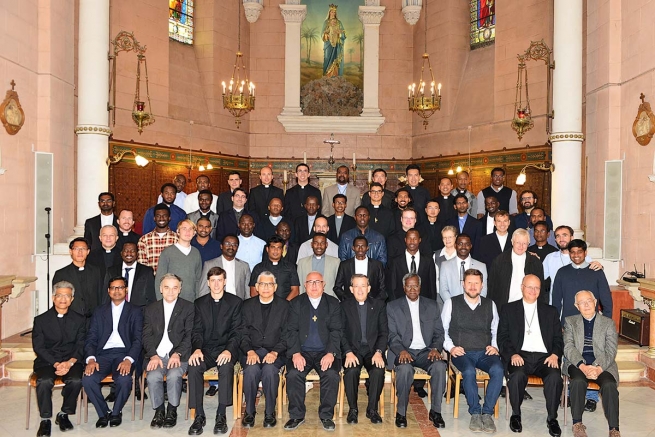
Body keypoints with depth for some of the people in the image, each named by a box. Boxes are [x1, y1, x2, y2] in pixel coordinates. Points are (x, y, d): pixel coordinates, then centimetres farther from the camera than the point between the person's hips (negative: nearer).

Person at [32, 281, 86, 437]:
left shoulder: (80, 320, 9)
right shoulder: (41, 320, 6)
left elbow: (81, 346, 3)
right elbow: (38, 347, -1)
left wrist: (70, 363, -16)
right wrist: (56, 364, -16)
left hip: (72, 361, 0)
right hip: (47, 361, 0)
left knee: (76, 380, -29)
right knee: (44, 381, -31)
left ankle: (64, 414, -4)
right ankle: (45, 420, -11)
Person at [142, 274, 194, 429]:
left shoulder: (189, 308, 5)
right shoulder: (151, 309, 14)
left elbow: (190, 335, -2)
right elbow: (147, 336, 7)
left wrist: (177, 354, -16)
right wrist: (153, 355, -10)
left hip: (179, 355, -2)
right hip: (157, 356, 2)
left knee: (174, 375, -30)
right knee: (153, 377, -27)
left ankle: (172, 411, -7)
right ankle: (159, 410, -3)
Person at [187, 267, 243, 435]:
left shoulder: (236, 302, 4)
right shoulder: (199, 303, 12)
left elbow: (236, 332, -2)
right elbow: (197, 331, 5)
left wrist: (229, 350, -20)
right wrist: (197, 349, -16)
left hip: (226, 348, -2)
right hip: (205, 350, 2)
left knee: (226, 366, -34)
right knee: (193, 367, -29)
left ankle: (221, 415, -23)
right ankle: (199, 415, -18)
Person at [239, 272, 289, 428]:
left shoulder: (284, 306, 6)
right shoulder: (247, 305, 10)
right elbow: (243, 333, 4)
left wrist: (275, 352, -15)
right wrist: (250, 351, -13)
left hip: (275, 352, -1)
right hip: (252, 350, 1)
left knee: (270, 370, -31)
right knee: (251, 370, -29)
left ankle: (270, 412, -12)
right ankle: (249, 412, -9)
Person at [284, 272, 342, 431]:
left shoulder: (333, 303, 7)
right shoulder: (296, 303, 8)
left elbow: (336, 331, 0)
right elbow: (291, 330, 0)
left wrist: (331, 353, -16)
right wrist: (295, 353, -16)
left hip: (325, 352, 0)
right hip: (302, 352, 0)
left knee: (332, 374, -27)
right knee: (293, 374, -26)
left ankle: (326, 415, -6)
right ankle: (297, 415, -5)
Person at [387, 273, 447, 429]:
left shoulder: (431, 305, 12)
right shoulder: (393, 306, 5)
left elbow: (439, 332, 10)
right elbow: (391, 334, -2)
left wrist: (435, 348, -11)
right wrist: (401, 350, -21)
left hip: (426, 351, 2)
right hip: (403, 351, -2)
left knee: (440, 366, -29)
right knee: (405, 368, -34)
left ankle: (435, 411, -11)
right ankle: (401, 412, -14)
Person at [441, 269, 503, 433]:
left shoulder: (490, 305, 14)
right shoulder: (451, 303, 6)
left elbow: (496, 330, 16)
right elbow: (443, 330, 6)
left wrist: (495, 346, -2)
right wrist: (450, 347, -8)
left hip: (485, 352, 2)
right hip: (461, 353, -2)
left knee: (498, 370, -30)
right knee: (469, 372, -34)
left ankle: (487, 413, -18)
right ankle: (475, 412, -15)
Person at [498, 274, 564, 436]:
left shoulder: (550, 311, 19)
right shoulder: (509, 309, 12)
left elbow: (558, 338, 14)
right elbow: (503, 337, 6)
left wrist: (555, 354, -7)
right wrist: (512, 354, -12)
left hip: (544, 356, 2)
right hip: (520, 355, -2)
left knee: (555, 376, -30)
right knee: (517, 375, -33)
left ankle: (552, 418, -10)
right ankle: (516, 414, -9)